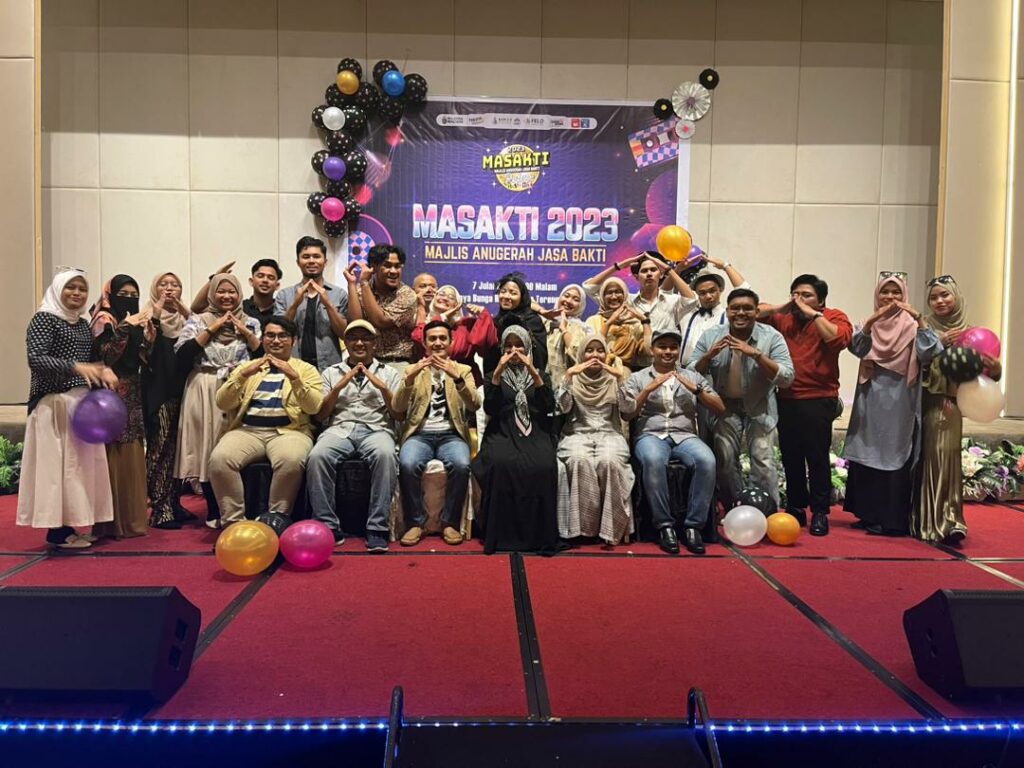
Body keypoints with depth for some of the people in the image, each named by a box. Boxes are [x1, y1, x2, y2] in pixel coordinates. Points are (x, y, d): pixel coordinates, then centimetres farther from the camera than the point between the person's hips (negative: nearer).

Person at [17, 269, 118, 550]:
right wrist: (76, 367, -29)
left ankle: (66, 526, 15)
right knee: (57, 463, -7)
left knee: (77, 463, 8)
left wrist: (103, 370, -1)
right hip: (54, 403, -8)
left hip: (83, 403, 8)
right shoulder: (44, 319, -6)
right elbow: (35, 359, -18)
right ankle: (57, 531, -2)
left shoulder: (83, 324, 15)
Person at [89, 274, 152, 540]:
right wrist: (125, 328, -23)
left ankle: (132, 516, 15)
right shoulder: (104, 320, -3)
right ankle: (113, 521, -3)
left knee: (133, 457, 8)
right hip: (110, 395, -7)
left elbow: (146, 358, 9)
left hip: (132, 395, 7)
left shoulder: (137, 322, 17)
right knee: (114, 456, -8)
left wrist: (146, 332, -4)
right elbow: (105, 355, -17)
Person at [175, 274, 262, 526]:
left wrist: (245, 332, -2)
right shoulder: (198, 320, 8)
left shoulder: (251, 322, 13)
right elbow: (182, 355, -5)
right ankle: (214, 511, 10)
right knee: (208, 448, -2)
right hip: (206, 392, -1)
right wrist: (211, 330, -4)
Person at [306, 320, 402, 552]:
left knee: (385, 455, -38)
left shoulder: (389, 373, 18)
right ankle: (328, 526, -22)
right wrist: (339, 386, 0)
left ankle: (377, 528, -31)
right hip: (340, 428, 1)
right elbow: (320, 415, 12)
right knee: (317, 456, -34)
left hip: (377, 429, -1)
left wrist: (383, 388, -3)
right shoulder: (331, 372, 21)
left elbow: (399, 414, 10)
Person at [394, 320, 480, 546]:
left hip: (451, 434, 0)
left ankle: (451, 523, -14)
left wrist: (457, 378, -18)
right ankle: (415, 522, -14)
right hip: (420, 433, 0)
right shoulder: (413, 369, 15)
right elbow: (397, 408, 2)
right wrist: (410, 377, -14)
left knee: (461, 465, -33)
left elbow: (474, 405, -3)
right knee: (408, 464, -33)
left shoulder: (463, 370, 15)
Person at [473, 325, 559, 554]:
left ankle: (540, 534, -22)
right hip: (503, 432, -1)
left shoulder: (539, 374, 18)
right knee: (501, 463, -35)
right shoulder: (495, 375, 16)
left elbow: (549, 406, 0)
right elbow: (489, 409, -1)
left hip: (535, 432, 1)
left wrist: (533, 372, -8)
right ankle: (502, 535, -25)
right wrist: (498, 372, -8)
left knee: (544, 466, -33)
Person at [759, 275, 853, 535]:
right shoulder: (783, 317, 9)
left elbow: (840, 338, -18)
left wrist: (812, 314, -14)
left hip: (818, 400, -4)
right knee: (790, 457, 11)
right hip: (785, 399, 4)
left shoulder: (834, 318, 1)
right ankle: (795, 508, 22)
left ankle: (820, 513, 7)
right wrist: (781, 307, -4)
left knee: (817, 457, -3)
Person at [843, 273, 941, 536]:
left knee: (896, 458, -3)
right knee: (867, 457, 6)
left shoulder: (911, 325, 2)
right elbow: (856, 346, -11)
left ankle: (894, 520, 2)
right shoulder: (870, 324, 9)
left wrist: (919, 318, -24)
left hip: (900, 402, -3)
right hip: (871, 401, 3)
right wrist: (872, 319, -24)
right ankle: (870, 516, 16)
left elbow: (931, 352, -14)